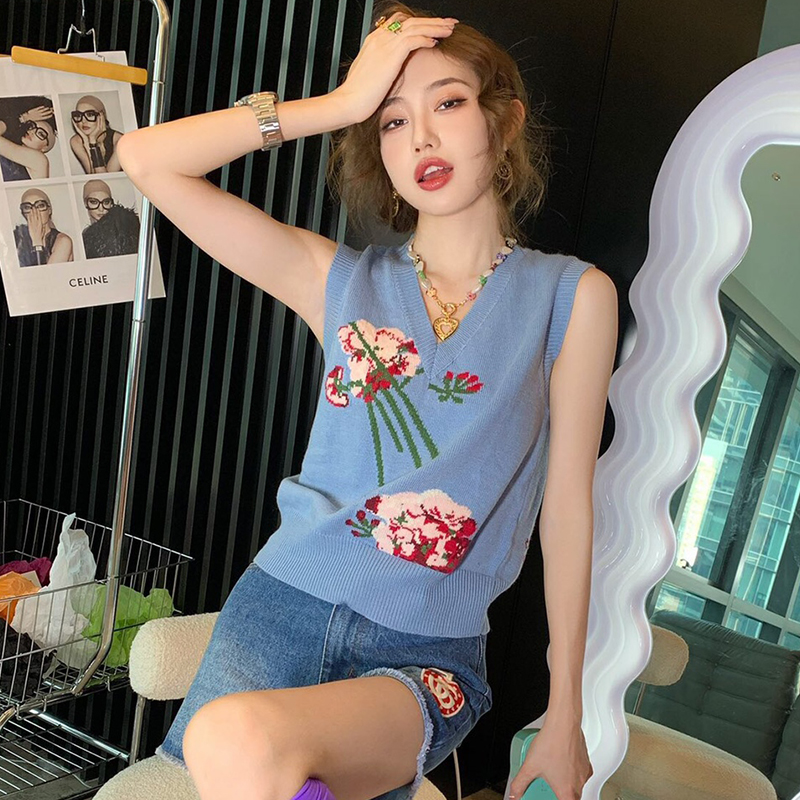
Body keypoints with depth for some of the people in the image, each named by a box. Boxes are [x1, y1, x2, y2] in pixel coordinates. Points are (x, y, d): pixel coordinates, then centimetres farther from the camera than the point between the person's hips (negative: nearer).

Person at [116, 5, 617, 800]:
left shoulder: (571, 295, 1)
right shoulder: (342, 281, 5)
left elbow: (567, 506, 0)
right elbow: (146, 159, -1)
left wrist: (564, 719, 2)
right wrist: (342, 102, -5)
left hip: (426, 654, -2)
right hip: (280, 606, 2)